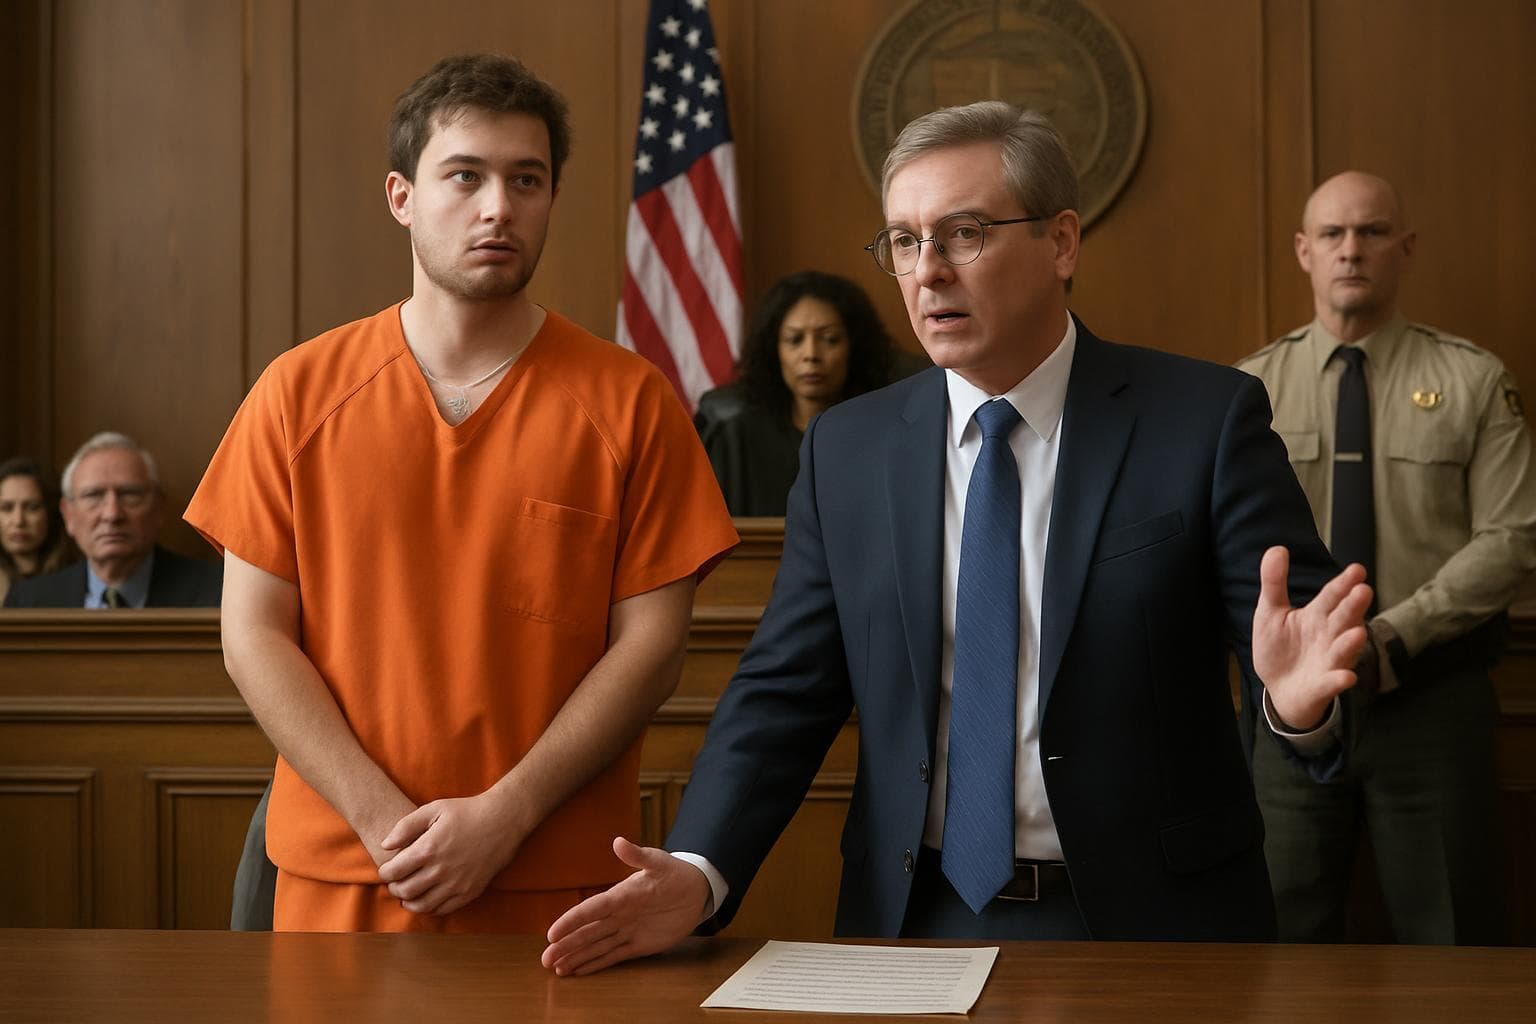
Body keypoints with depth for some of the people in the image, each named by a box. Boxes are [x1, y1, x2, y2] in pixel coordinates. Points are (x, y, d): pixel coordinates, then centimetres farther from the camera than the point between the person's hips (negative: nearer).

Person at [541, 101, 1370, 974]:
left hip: (1153, 924, -2)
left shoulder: (1206, 418, -7)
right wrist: (699, 870, -16)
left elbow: (1294, 624, -11)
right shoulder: (846, 450, 2)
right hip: (919, 923, 3)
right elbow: (784, 692, -1)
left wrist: (1298, 693, -35)